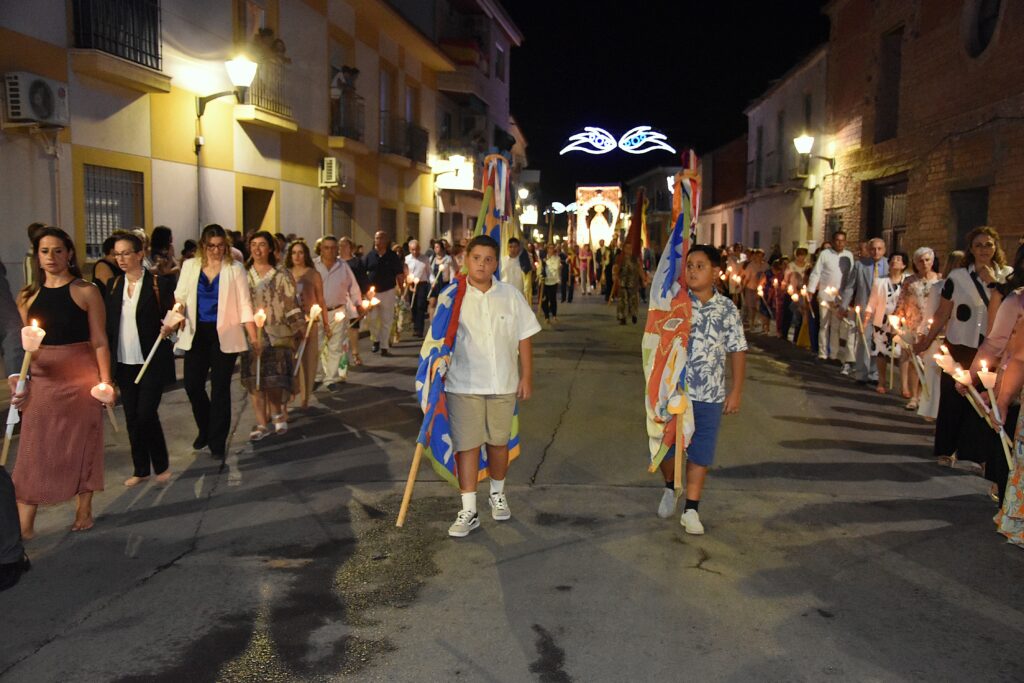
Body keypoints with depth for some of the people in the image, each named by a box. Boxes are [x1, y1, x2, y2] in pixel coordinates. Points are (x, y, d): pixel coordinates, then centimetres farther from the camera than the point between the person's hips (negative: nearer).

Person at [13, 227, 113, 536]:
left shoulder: (86, 292, -2)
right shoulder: (27, 296, 7)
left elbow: (99, 342, -4)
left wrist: (105, 381, -9)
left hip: (80, 377, -2)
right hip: (41, 379, 3)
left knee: (82, 444, 8)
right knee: (35, 449, 1)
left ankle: (83, 510, 22)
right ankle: (24, 526, 4)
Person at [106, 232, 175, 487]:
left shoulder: (159, 284, -6)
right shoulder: (114, 286, 8)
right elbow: (109, 324, 10)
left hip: (152, 363, -5)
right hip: (124, 363, 5)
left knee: (146, 415, -7)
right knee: (132, 418, 9)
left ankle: (161, 465, 13)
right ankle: (141, 469, 22)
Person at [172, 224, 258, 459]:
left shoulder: (235, 268, 0)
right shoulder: (190, 266, 7)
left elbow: (244, 304, -1)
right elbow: (180, 296, 8)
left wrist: (253, 335, -9)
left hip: (225, 335, -2)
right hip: (197, 334, 3)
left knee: (220, 387, 1)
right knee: (192, 384, 1)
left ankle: (218, 441, 13)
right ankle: (205, 429, 27)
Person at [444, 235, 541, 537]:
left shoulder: (511, 295, 2)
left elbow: (524, 337, 6)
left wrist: (526, 377, 4)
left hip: (503, 385, 2)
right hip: (463, 386, -2)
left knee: (498, 442, 14)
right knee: (466, 445, -1)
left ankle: (498, 494, 37)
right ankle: (468, 511, 7)